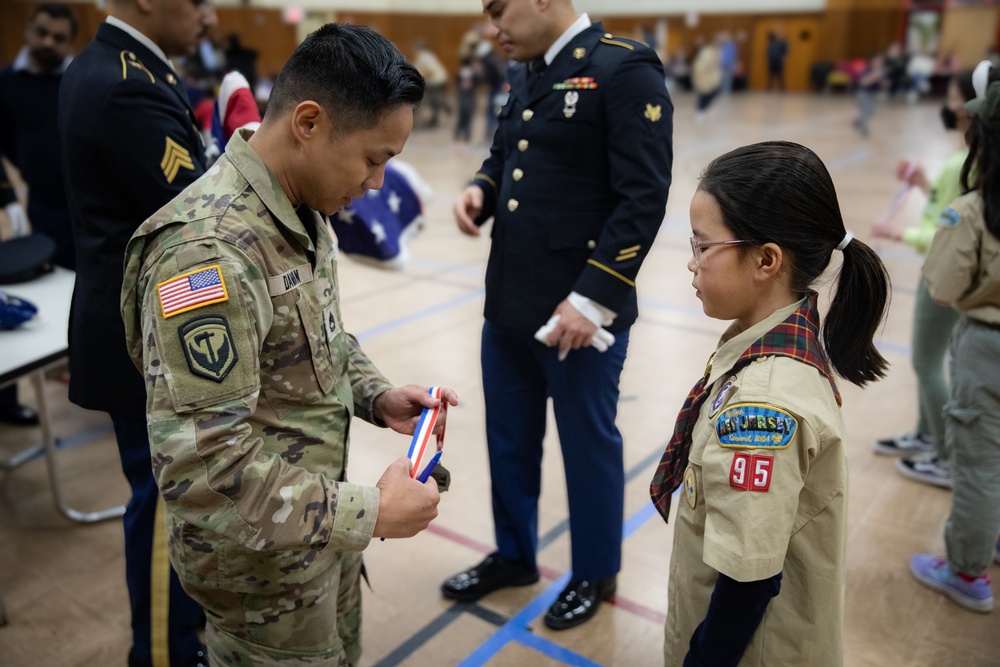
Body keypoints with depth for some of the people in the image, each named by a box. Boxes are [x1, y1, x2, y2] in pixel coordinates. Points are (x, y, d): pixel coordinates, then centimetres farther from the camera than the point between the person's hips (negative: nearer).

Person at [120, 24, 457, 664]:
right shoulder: (208, 250, -31)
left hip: (321, 529, 8)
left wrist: (376, 395, -4)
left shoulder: (304, 211, -1)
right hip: (262, 564, -8)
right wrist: (369, 513, -25)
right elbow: (200, 467, -32)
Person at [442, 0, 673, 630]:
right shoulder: (525, 76, 13)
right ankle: (513, 555, 42)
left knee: (588, 445, 12)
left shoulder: (626, 69, -12)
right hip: (509, 302, 8)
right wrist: (480, 190, -1)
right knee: (509, 438, 19)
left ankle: (596, 573, 35)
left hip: (580, 307, -7)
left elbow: (643, 198, -17)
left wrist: (591, 298, -21)